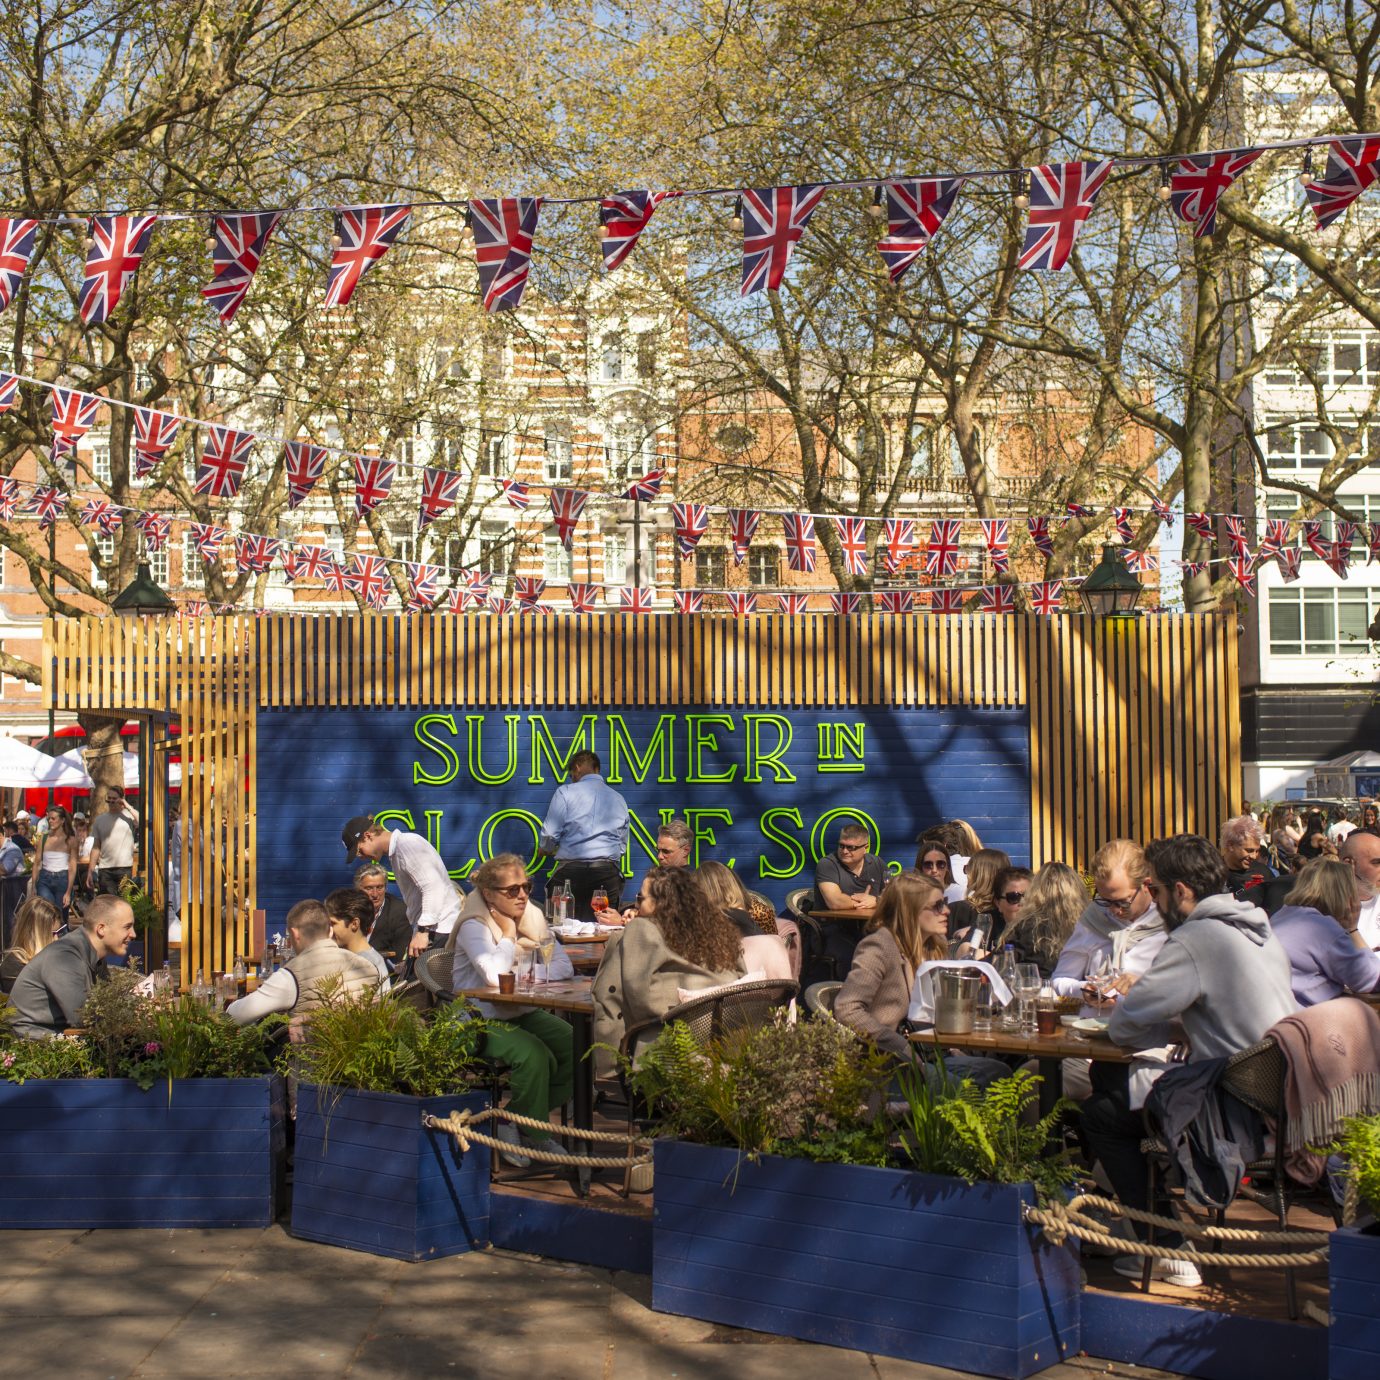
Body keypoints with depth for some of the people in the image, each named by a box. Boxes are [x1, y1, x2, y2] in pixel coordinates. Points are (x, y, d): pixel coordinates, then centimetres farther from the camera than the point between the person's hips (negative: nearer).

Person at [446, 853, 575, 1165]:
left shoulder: (532, 916, 6)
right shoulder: (474, 926, -12)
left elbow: (564, 966, -1)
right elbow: (495, 976, -29)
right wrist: (507, 934, -15)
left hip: (524, 1013, 7)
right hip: (482, 1020, -7)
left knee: (574, 1047, -16)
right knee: (534, 1055, -31)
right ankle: (533, 1135, -7)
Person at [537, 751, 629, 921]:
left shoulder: (565, 792, 1)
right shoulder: (619, 799, 16)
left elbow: (550, 835, -1)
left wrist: (546, 849, 20)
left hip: (571, 869, -3)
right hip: (608, 873, 3)